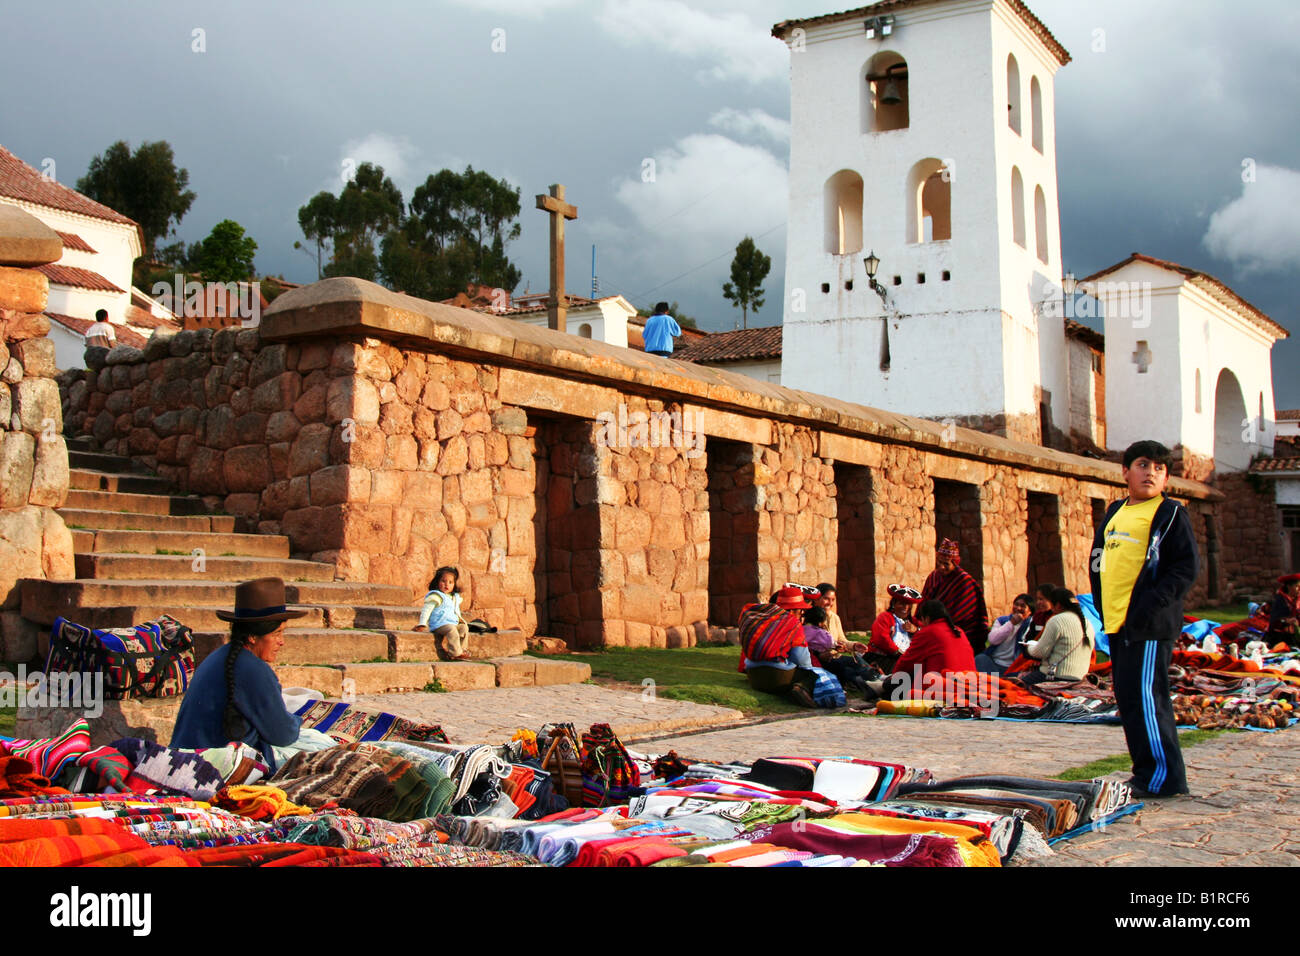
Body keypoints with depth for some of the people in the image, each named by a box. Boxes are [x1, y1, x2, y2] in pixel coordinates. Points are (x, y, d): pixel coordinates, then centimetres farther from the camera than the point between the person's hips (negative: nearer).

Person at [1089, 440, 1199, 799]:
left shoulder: (1171, 514, -3)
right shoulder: (1114, 513, 18)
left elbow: (1187, 566, -9)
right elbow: (1098, 561, 23)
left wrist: (1153, 602, -18)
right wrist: (1103, 606, 12)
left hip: (1150, 626, -8)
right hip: (1117, 622, 8)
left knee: (1145, 698, -10)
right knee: (1128, 700, 12)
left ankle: (1165, 777, -2)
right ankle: (1146, 771, 22)